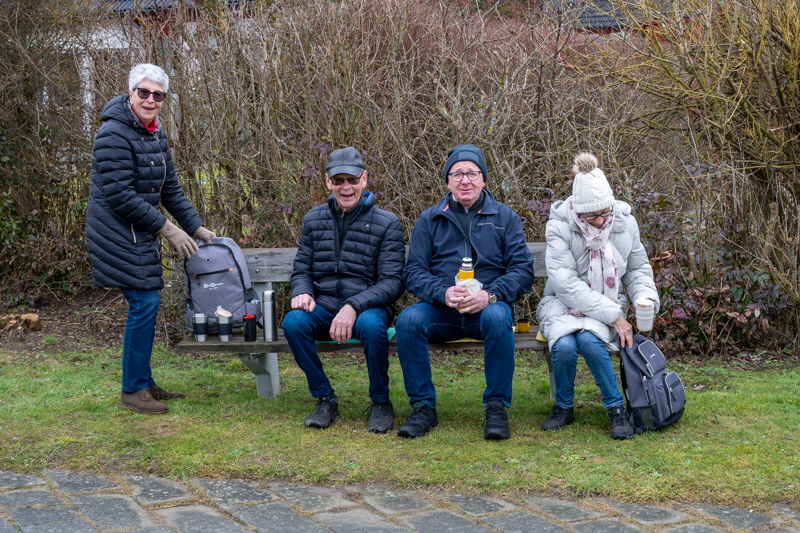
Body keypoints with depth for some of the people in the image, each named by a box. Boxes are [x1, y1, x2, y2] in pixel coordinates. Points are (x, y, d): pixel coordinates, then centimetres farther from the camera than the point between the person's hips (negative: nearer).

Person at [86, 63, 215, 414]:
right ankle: (132, 390, 0)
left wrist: (196, 227, 7)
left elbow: (170, 188, 15)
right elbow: (120, 196, -21)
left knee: (146, 305, 11)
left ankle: (143, 383, 21)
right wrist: (167, 228, -18)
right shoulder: (114, 135, -18)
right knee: (144, 303, -10)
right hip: (117, 233, -9)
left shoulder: (155, 134, 11)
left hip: (140, 234, 9)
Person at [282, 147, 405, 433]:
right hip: (324, 309, 3)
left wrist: (354, 307, -25)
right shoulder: (314, 219, 10)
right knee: (293, 322, -29)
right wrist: (302, 292, -12)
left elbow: (392, 281, -9)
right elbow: (301, 270, 13)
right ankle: (324, 398, -9)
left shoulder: (386, 224, -3)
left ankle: (381, 403, -13)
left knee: (371, 324, -37)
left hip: (368, 307, -3)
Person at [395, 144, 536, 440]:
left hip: (487, 307, -1)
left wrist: (490, 295, -17)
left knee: (497, 317, -35)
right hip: (440, 311, 1)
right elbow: (413, 271, 4)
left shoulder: (505, 217, 11)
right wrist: (443, 293, -17)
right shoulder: (429, 220, 13)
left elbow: (523, 269, 1)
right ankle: (423, 408, -17)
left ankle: (496, 408, -23)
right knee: (408, 319, -29)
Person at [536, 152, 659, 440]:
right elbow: (566, 283, -21)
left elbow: (638, 269, 11)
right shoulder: (560, 226, -14)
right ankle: (563, 407, -5)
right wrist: (614, 317, -25)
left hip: (608, 305, 1)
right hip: (564, 304, -1)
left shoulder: (624, 222, -3)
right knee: (564, 345, -33)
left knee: (589, 339, -33)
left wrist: (646, 299, -11)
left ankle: (616, 409, -14)